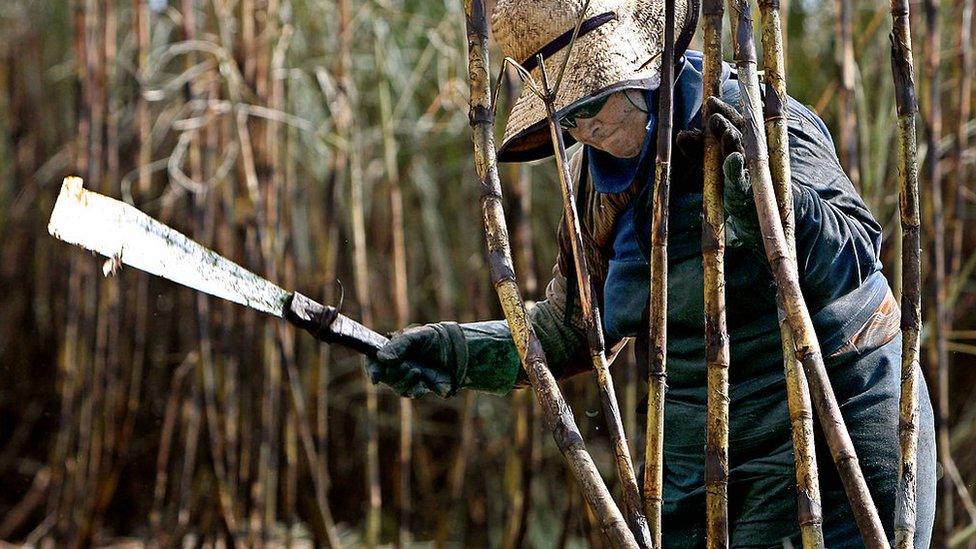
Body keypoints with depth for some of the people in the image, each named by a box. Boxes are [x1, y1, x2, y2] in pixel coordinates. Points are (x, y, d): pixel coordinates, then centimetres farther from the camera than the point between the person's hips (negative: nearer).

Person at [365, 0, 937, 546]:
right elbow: (567, 332, 15)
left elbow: (857, 253, -22)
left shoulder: (748, 120, -13)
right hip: (696, 447, 6)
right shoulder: (597, 180, 7)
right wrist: (454, 352, 2)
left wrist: (754, 188, -36)